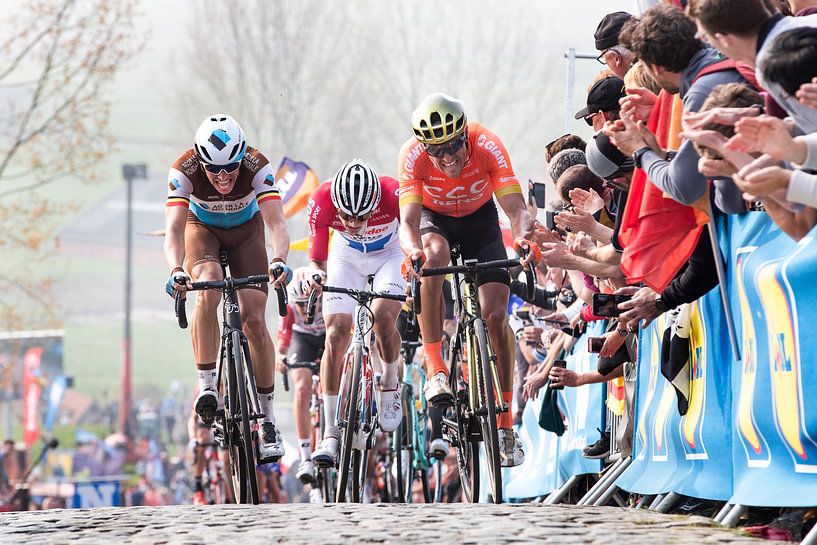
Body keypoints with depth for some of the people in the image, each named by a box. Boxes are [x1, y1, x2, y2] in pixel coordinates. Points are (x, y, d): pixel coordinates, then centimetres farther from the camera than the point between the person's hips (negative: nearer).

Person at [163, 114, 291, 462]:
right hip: (202, 228, 0)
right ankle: (206, 386, -24)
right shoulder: (184, 171, -33)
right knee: (208, 289, -33)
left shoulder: (257, 167, -34)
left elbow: (276, 223, -42)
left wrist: (278, 261, -62)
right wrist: (176, 270, -60)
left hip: (246, 230, 0)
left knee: (254, 321, -11)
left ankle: (267, 419, 0)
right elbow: (174, 229, -41)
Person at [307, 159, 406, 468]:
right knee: (336, 333, -14)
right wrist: (314, 275, -48)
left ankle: (390, 384, 4)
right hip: (346, 257, 1)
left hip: (390, 254, -1)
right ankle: (330, 433, -9)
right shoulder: (323, 200, -32)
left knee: (382, 318, -27)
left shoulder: (394, 194, -36)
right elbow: (317, 260, -26)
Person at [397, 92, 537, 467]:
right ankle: (435, 369, -30)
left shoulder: (487, 145, -31)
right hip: (434, 218, -1)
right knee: (433, 256, -37)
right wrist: (413, 252, -58)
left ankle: (505, 423, -3)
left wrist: (525, 238, -56)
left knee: (495, 315, -13)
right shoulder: (413, 156, -31)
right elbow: (408, 221, -36)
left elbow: (516, 207, -34)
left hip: (480, 219, 1)